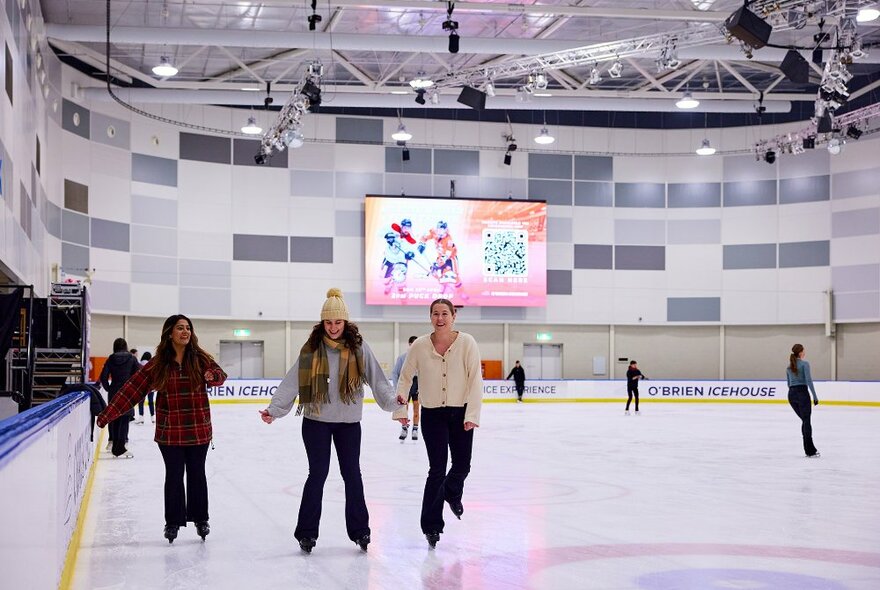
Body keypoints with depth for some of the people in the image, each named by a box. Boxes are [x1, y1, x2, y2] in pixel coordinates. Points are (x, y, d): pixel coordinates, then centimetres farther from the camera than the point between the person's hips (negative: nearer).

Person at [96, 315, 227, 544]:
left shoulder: (200, 358, -2)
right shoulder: (158, 364, -4)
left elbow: (220, 375, -13)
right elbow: (133, 389, -5)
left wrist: (213, 376, -39)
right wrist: (108, 414, -8)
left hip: (198, 430, 1)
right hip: (170, 432, -1)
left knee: (197, 474, 12)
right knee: (174, 476, 8)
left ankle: (200, 519, 27)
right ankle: (173, 522, 22)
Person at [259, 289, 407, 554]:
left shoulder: (358, 347, -2)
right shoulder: (311, 348, -2)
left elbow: (377, 380, -5)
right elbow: (292, 382, -7)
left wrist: (394, 405, -17)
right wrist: (274, 409, -15)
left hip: (349, 422, 1)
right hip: (316, 421, -1)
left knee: (352, 473, 8)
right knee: (318, 473, 1)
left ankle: (359, 530, 19)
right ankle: (306, 531, 11)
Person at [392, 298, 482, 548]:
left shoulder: (466, 343, -12)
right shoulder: (420, 345, -8)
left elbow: (476, 380, -11)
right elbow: (405, 378, 3)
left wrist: (472, 414, -16)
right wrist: (399, 407, -5)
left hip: (461, 413, 1)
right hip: (432, 415, -1)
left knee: (462, 465, 10)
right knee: (437, 470, -4)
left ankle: (452, 494, 46)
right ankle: (431, 526, 9)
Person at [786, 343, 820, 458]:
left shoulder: (789, 366, 14)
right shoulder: (804, 364, -7)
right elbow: (809, 381, -15)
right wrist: (815, 396, -13)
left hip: (791, 394, 6)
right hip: (802, 393, -6)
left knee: (804, 420, 15)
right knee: (806, 421, -4)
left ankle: (809, 449, 12)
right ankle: (811, 451, -7)